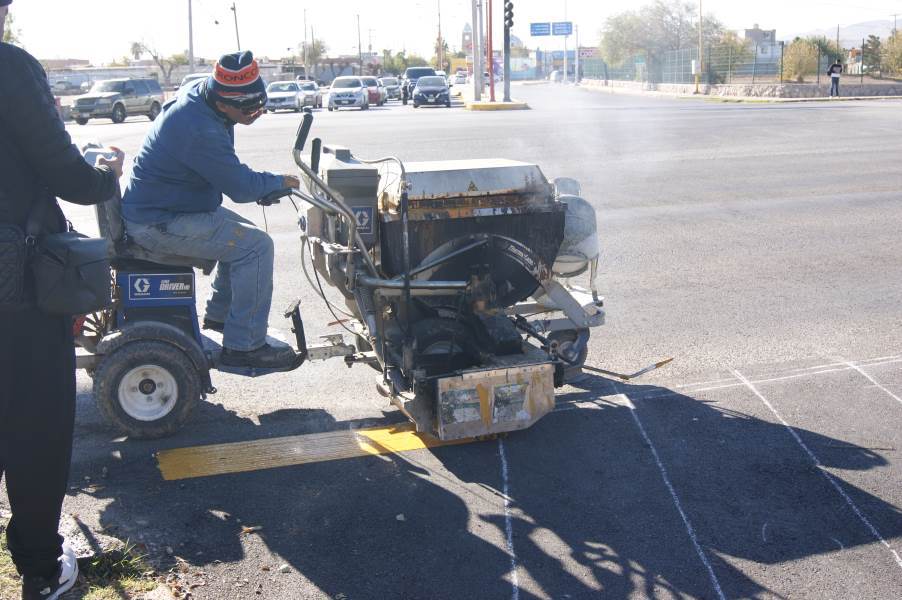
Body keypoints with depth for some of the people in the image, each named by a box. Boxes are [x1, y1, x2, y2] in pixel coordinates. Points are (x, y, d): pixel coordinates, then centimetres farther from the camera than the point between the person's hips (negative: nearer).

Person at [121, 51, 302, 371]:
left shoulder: (196, 91, 2)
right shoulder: (200, 131, -29)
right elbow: (241, 187, -22)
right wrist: (279, 182, -4)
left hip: (158, 208, 11)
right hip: (158, 224, -11)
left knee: (243, 233, 20)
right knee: (256, 245, -17)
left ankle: (218, 315, 29)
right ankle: (244, 346, -11)